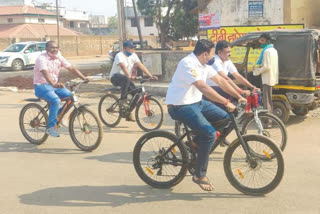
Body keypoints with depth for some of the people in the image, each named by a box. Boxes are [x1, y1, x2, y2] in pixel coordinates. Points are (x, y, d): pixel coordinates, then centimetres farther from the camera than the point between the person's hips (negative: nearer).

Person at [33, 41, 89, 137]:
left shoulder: (59, 58, 4)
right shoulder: (42, 59, -16)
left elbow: (72, 68, -3)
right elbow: (45, 73, -33)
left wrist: (83, 78, -16)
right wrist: (54, 84, -51)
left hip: (56, 85, 7)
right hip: (42, 86, -7)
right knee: (56, 100, -32)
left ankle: (59, 115, 8)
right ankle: (50, 127, -21)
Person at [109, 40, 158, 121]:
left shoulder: (133, 55, 3)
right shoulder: (120, 55, -18)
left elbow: (141, 66, -3)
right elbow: (123, 67, -36)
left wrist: (150, 76, -13)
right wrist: (129, 76, -53)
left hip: (126, 78, 7)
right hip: (115, 77, -7)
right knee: (126, 79, -41)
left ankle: (128, 113, 4)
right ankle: (122, 100, -28)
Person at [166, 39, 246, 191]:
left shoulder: (204, 65, 8)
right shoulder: (188, 64, -23)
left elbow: (220, 81, 10)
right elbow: (204, 88, -32)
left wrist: (239, 96, 4)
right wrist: (226, 103, -33)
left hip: (197, 102, 10)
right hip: (180, 106, -9)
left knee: (226, 119, 2)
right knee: (210, 133, -23)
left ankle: (196, 142, 14)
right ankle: (199, 176, -9)